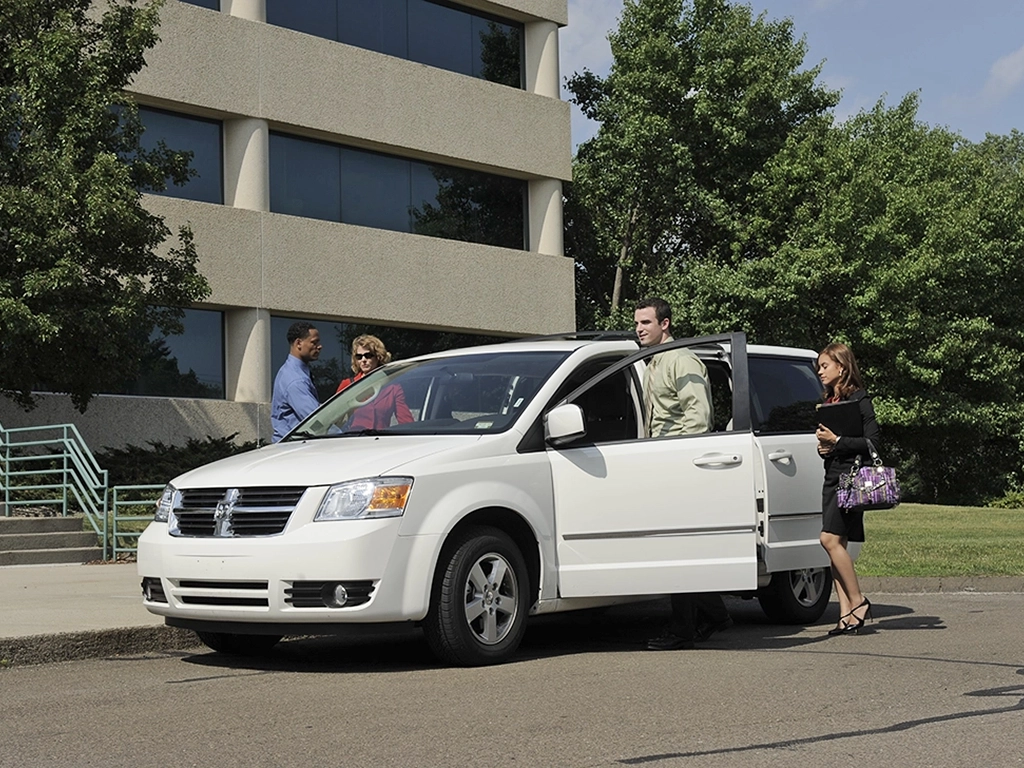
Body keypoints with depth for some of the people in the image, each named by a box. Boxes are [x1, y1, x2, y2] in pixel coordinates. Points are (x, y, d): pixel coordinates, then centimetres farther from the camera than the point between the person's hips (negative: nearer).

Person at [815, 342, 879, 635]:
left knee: (830, 538, -17)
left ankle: (858, 601, -7)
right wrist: (823, 447, 5)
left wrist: (837, 441, -17)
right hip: (832, 477, 8)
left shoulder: (859, 400, -7)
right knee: (836, 544, 2)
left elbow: (872, 441, -13)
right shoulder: (827, 402, 17)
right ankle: (846, 612, 3)